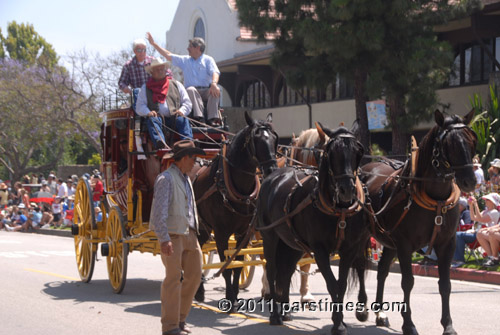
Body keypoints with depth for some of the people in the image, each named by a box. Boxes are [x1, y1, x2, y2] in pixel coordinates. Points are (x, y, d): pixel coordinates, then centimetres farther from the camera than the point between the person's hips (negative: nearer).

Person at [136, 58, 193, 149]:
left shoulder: (176, 85, 25)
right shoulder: (145, 88, 22)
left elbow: (187, 103, 19)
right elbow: (140, 106, 12)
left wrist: (182, 111, -4)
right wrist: (148, 112, -12)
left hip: (174, 117, 1)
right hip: (158, 117, -1)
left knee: (183, 120, -31)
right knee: (152, 120, -34)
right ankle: (160, 144, -60)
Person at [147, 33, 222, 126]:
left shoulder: (208, 59, 12)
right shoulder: (185, 60, 25)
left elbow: (215, 72, -5)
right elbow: (168, 55, 28)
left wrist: (214, 84, -28)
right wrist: (154, 44, 27)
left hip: (206, 90, -2)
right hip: (192, 93, 2)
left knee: (215, 90, -34)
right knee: (190, 89, -34)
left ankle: (213, 118, -45)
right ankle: (198, 117, -48)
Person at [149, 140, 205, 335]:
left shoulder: (186, 179, 17)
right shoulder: (166, 179, -11)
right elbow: (160, 211, -18)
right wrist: (164, 239, -24)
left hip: (189, 234, 9)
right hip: (173, 235, -9)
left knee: (194, 275, 9)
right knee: (173, 279, -6)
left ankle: (180, 319, 21)